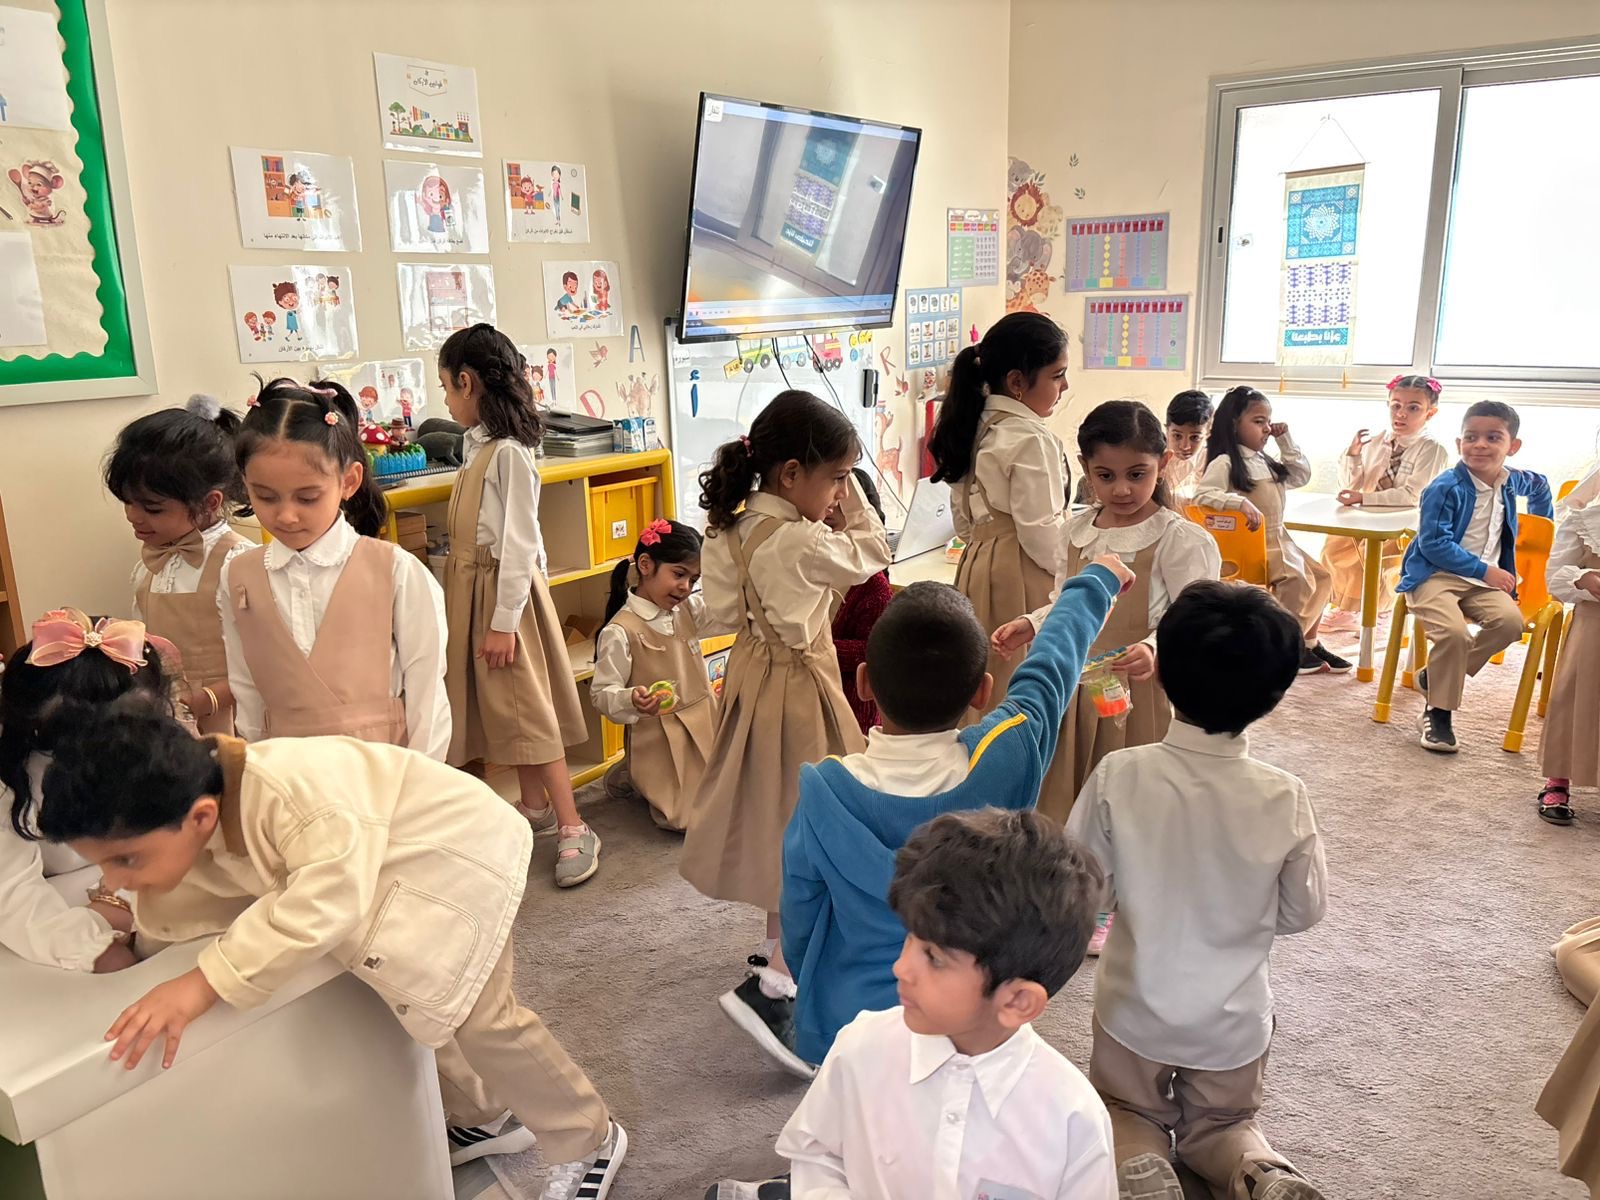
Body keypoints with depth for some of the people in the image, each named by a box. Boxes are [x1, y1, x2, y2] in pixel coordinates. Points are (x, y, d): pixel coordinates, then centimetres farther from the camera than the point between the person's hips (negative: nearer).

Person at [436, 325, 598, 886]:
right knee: (501, 705, 15)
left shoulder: (508, 451, -18)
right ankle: (535, 808, 27)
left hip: (503, 590, -9)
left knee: (526, 710, -6)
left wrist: (504, 622, -19)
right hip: (472, 586, 9)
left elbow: (520, 541, -20)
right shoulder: (477, 444, 10)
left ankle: (573, 830, 1)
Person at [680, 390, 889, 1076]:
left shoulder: (732, 527, -2)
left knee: (780, 818, 22)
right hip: (798, 690, -9)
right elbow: (873, 554, -9)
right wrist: (848, 494, -6)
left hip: (754, 673, 9)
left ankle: (782, 945, 39)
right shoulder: (802, 541, -24)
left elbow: (722, 610, 3)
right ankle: (770, 987, -6)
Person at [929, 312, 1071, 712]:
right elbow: (1042, 532, -17)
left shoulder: (976, 427, 9)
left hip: (978, 563, 9)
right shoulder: (1032, 439, -17)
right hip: (1023, 576, -9)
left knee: (986, 687, 13)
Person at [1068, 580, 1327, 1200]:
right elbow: (1303, 911, -5)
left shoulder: (1119, 775, -23)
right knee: (1221, 1124, 28)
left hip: (1136, 1007, -1)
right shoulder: (1285, 797, -19)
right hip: (1234, 1019, 1)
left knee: (1128, 1111, 27)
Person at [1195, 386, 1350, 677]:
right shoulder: (1224, 463, -11)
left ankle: (1309, 641, 12)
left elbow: (1302, 475, 23)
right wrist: (1241, 503, -34)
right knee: (1297, 579, -25)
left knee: (1320, 576, 4)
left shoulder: (1267, 463, 15)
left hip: (1279, 539, 9)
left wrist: (1286, 441, 15)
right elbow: (1202, 495, -22)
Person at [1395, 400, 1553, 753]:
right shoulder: (1444, 488, -12)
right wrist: (1484, 570, -14)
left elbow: (1540, 485, 36)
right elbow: (1434, 544, -15)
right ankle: (1439, 714, -11)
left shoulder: (1513, 482, 10)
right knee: (1454, 632, -31)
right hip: (1435, 575, -6)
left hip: (1484, 579, 6)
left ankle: (1435, 677, -4)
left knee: (1510, 620, -24)